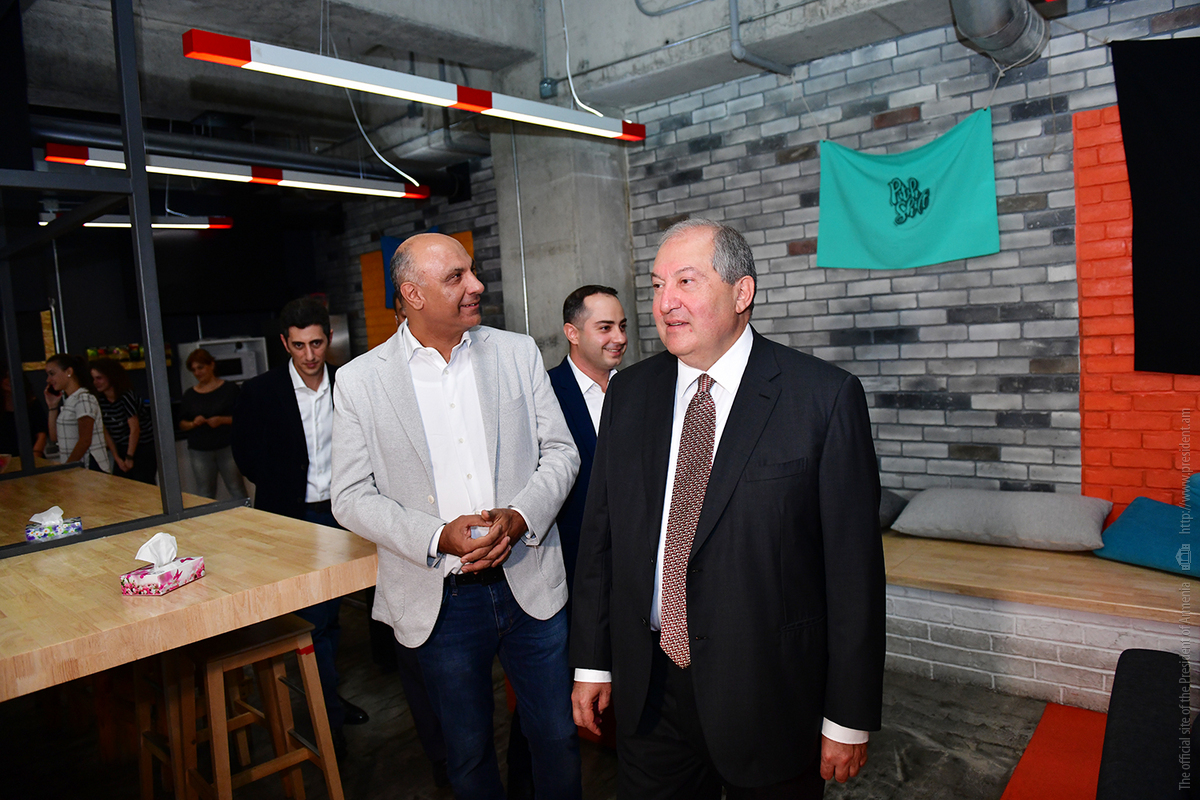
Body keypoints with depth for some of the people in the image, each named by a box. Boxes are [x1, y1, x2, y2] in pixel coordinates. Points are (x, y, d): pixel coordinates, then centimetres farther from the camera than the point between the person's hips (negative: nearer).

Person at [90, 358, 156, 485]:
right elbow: (107, 432, 6)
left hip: (143, 448, -6)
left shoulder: (126, 396, -14)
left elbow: (135, 429, -15)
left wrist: (129, 457, -12)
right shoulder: (100, 401, 4)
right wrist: (117, 458, 0)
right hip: (122, 450, 6)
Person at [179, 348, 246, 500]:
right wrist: (193, 423, -8)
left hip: (227, 448, -3)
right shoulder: (189, 395, 11)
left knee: (237, 490, -1)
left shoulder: (229, 389, 2)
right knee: (204, 494, 3)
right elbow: (181, 424, 14)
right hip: (199, 451, 3)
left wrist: (222, 420, -17)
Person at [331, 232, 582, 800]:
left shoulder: (518, 353, 2)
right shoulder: (359, 381, -4)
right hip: (440, 599, -1)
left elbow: (559, 450, 3)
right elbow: (352, 497, -4)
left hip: (530, 583, 2)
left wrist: (519, 517, -15)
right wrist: (438, 537, -18)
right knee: (468, 752, 17)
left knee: (557, 736, 15)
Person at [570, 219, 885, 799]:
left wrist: (849, 717, -8)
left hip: (770, 699, -3)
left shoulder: (826, 398, -12)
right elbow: (599, 533, 5)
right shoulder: (629, 393, 2)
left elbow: (852, 562, -11)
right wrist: (592, 662, 7)